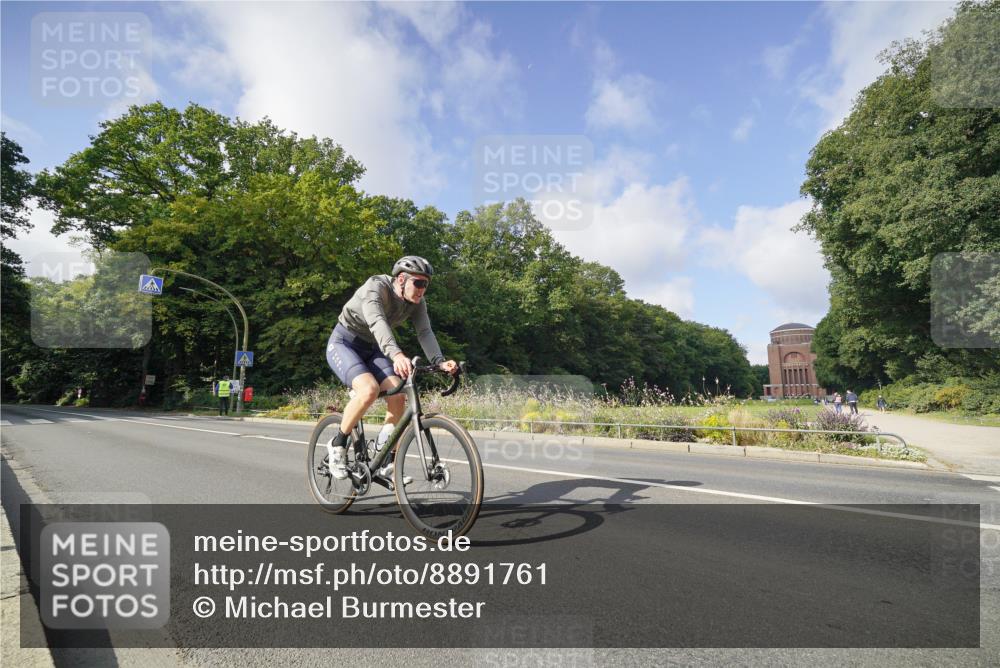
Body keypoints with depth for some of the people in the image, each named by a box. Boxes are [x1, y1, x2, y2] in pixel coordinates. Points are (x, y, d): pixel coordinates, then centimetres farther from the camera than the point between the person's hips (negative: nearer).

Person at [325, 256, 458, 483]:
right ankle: (337, 444, -9)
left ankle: (386, 464, 0)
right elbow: (376, 321, -45)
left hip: (372, 348, 6)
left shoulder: (416, 302, -8)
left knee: (398, 396, -15)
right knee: (369, 389, -32)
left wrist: (440, 361, -39)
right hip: (344, 344, -6)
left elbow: (425, 332, -20)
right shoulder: (376, 286, -27)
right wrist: (396, 354, -62)